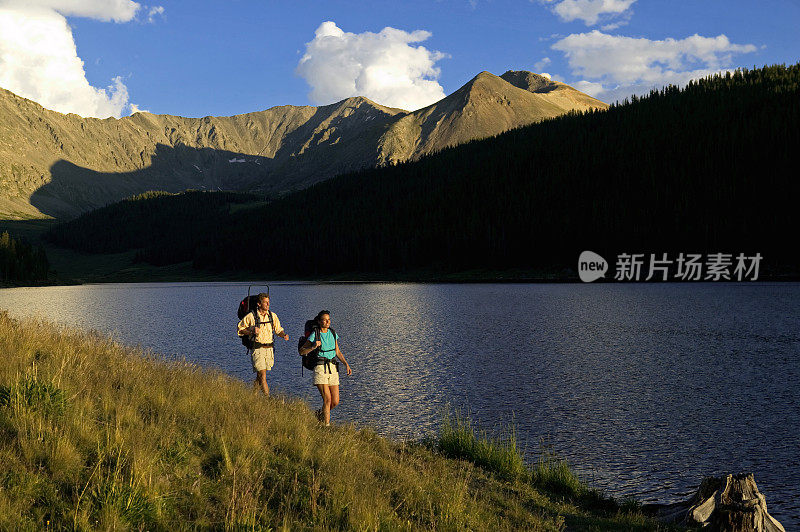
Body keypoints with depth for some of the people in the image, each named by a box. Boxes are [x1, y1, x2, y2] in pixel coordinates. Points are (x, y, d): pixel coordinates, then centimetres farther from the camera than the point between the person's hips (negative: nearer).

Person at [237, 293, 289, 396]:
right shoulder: (251, 316, -5)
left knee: (260, 376, 14)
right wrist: (251, 331, -13)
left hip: (269, 349, 4)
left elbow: (278, 330, 13)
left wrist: (284, 335, -9)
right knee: (263, 375, -13)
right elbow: (239, 329, 4)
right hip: (257, 349, -4)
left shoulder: (273, 316, 7)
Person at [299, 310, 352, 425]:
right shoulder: (314, 335, -4)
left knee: (335, 402, 2)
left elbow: (337, 352, 19)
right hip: (320, 368, -5)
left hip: (332, 368, 5)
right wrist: (313, 347, -16)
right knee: (327, 400, -14)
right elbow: (301, 351, -1)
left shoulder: (332, 334, 10)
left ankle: (319, 414, 30)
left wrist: (346, 364, 8)